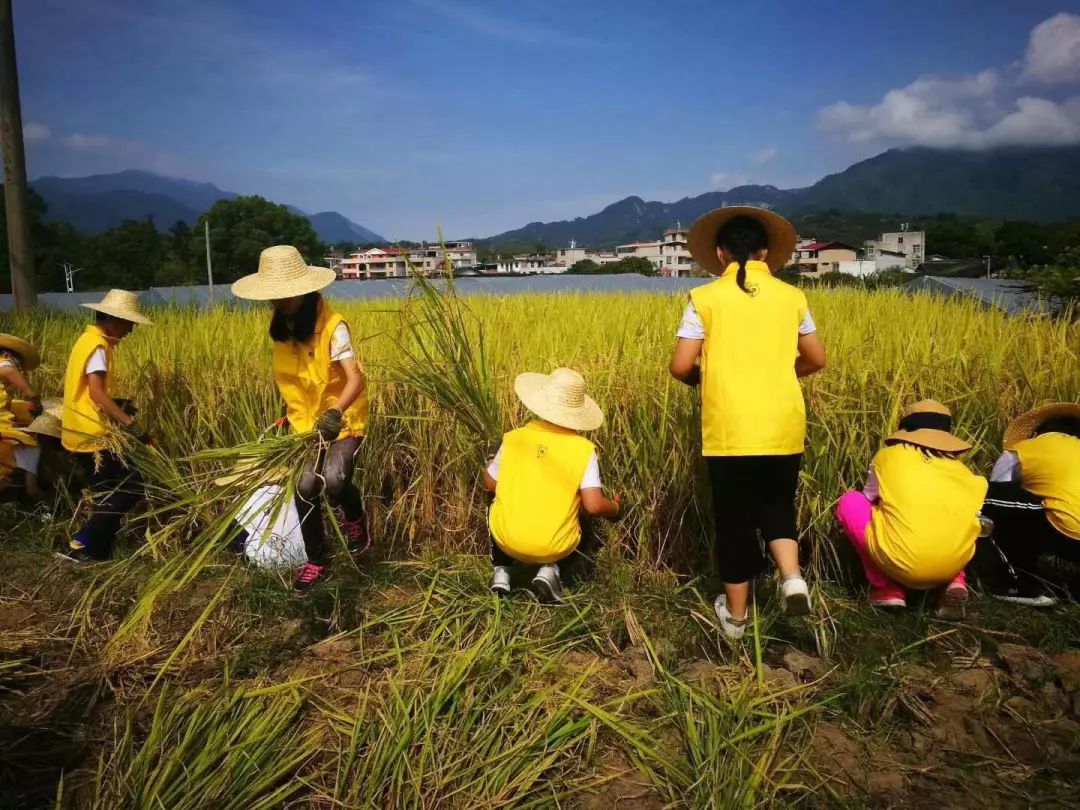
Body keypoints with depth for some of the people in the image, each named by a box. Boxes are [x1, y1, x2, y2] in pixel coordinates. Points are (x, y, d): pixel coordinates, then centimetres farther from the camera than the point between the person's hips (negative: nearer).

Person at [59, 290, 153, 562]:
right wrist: (129, 422, -30)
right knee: (130, 487, -6)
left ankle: (98, 551, 20)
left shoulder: (88, 339, 15)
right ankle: (80, 545, -4)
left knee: (108, 494, 16)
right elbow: (96, 392, -26)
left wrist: (116, 408, 15)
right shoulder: (97, 345, -15)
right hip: (93, 435, -10)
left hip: (81, 433, 10)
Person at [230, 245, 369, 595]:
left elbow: (356, 379, -32)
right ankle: (316, 561, 22)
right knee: (305, 488, 1)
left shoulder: (332, 325, -23)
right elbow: (286, 375, 6)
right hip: (305, 422, 6)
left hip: (342, 420, -5)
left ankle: (354, 519, 10)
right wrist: (291, 413, 8)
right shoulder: (281, 325, -3)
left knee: (334, 480, -26)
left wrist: (336, 412, -48)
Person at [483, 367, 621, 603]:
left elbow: (490, 484, 7)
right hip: (554, 548, -1)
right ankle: (549, 570, 7)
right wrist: (616, 508, 7)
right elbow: (594, 506, -15)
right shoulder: (583, 449, -11)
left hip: (507, 540, 2)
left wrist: (488, 466, 30)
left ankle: (501, 571, 17)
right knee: (584, 515, 29)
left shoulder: (514, 438, -5)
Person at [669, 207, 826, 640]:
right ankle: (793, 576, 1)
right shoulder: (792, 296, 5)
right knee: (777, 506, 23)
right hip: (783, 429, 2)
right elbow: (816, 360, 13)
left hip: (729, 431, -2)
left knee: (734, 519, 12)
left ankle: (735, 614, 22)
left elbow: (680, 366, -7)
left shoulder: (705, 298, -4)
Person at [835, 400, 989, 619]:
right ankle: (954, 583, 11)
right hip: (953, 564, 4)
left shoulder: (888, 455, 13)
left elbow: (869, 500, 26)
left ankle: (888, 589, 12)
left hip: (901, 563, -3)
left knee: (850, 501, 21)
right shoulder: (960, 470, 18)